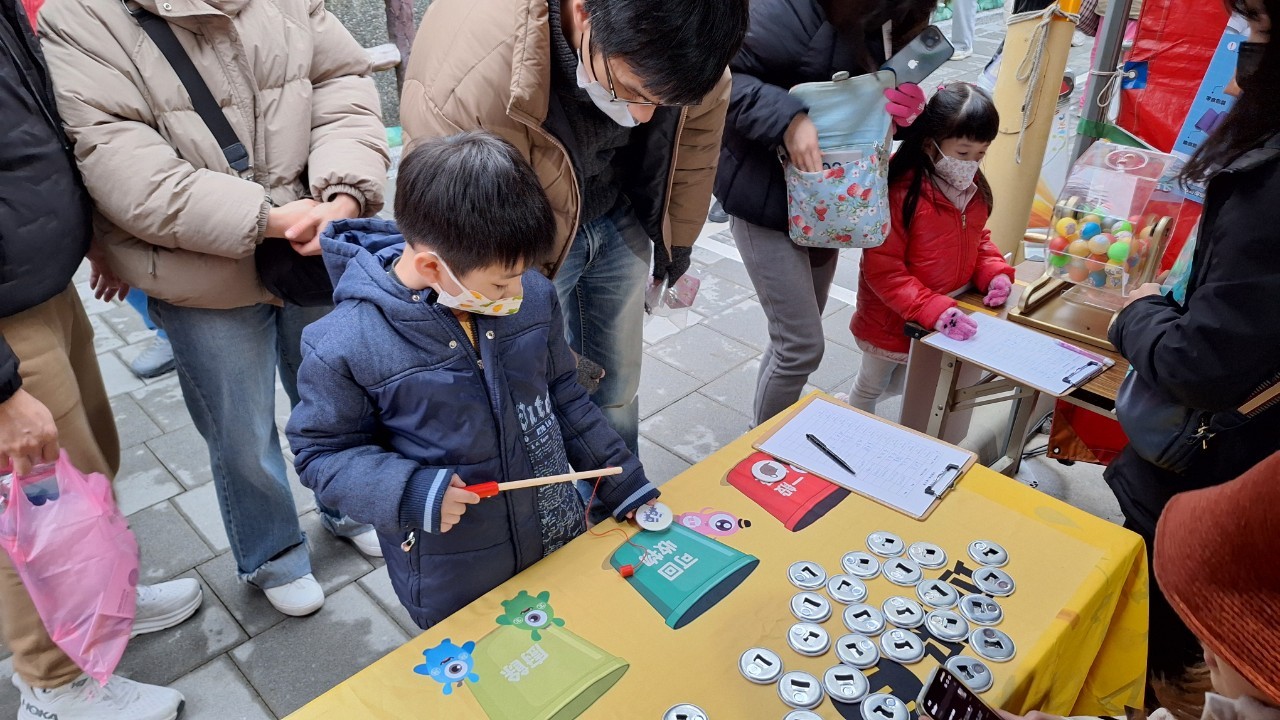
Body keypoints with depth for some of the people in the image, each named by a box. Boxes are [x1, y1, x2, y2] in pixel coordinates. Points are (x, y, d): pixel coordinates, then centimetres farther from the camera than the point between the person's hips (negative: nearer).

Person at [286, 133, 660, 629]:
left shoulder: (533, 296, -11)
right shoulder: (345, 348, -22)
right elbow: (322, 453, -10)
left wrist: (625, 484, 7)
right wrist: (410, 492, -26)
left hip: (559, 540, 4)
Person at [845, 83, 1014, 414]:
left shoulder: (974, 189, -5)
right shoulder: (900, 193, -29)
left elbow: (978, 238, 11)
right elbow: (883, 271, -28)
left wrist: (995, 273, -9)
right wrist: (934, 310, -35)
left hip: (941, 324, 6)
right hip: (892, 323, -6)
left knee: (902, 386, 25)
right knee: (871, 387, 18)